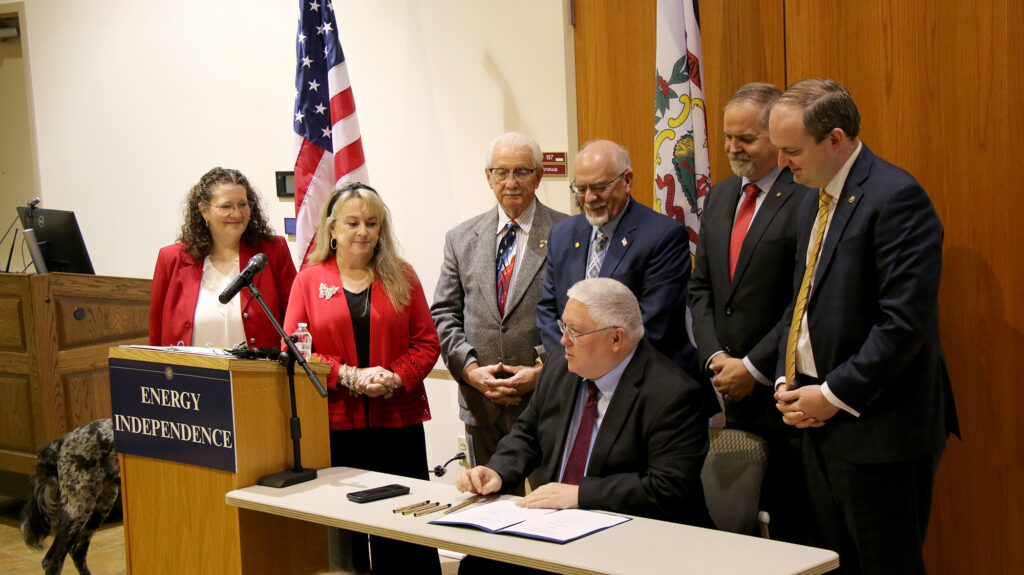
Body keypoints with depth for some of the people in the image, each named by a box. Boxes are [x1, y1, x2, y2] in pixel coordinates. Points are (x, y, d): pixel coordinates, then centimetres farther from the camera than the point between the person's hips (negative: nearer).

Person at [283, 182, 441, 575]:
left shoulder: (402, 277, 10)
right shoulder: (309, 280, 7)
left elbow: (427, 343, 7)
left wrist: (395, 378, -12)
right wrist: (350, 377, -12)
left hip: (397, 421, 1)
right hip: (334, 424, -1)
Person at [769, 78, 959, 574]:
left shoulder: (895, 197, -16)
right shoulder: (815, 199, 14)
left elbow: (905, 321, -22)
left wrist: (835, 394, -17)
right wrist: (788, 382, 5)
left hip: (878, 430, -9)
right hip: (821, 422, 9)